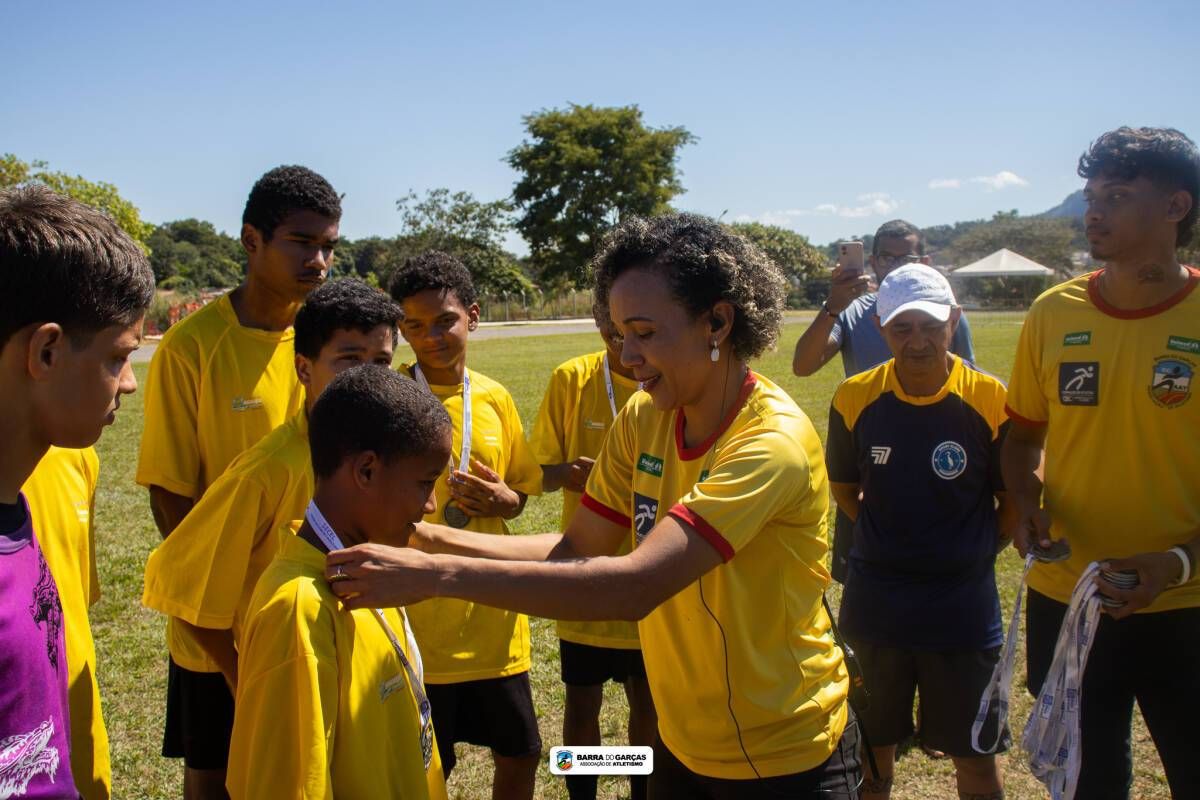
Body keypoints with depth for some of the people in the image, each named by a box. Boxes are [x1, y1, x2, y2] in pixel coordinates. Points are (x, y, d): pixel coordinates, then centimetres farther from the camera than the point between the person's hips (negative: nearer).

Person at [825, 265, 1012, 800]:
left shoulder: (991, 401, -13)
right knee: (873, 743, 17)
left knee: (975, 754, 12)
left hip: (963, 607, -1)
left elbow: (1013, 499, -1)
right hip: (874, 602, 2)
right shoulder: (855, 399, -8)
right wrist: (890, 544, 3)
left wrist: (973, 555, -2)